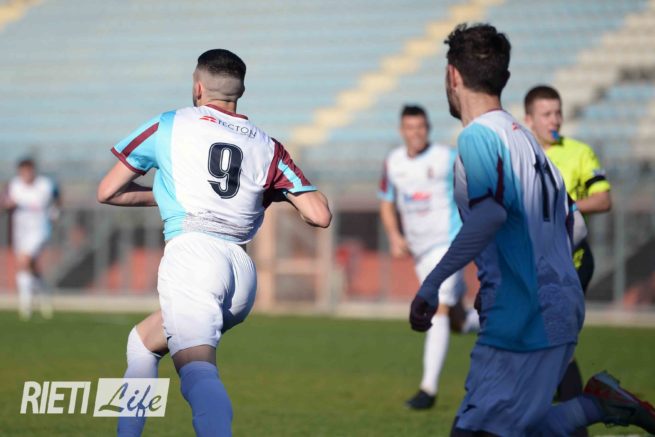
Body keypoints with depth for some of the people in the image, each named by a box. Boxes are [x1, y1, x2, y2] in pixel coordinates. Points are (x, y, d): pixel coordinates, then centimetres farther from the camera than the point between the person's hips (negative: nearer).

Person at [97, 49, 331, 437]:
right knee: (143, 342, 28)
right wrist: (280, 192, 33)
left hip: (191, 252, -5)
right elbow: (320, 215, 13)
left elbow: (108, 192, 18)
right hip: (243, 272, 6)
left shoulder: (168, 126, 12)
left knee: (197, 368, -27)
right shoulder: (268, 147, 19)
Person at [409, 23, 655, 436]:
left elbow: (489, 215, -27)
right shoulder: (527, 137, 17)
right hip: (563, 310, 9)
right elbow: (573, 228, 21)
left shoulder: (478, 135, -9)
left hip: (522, 321, -9)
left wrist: (432, 283, -26)